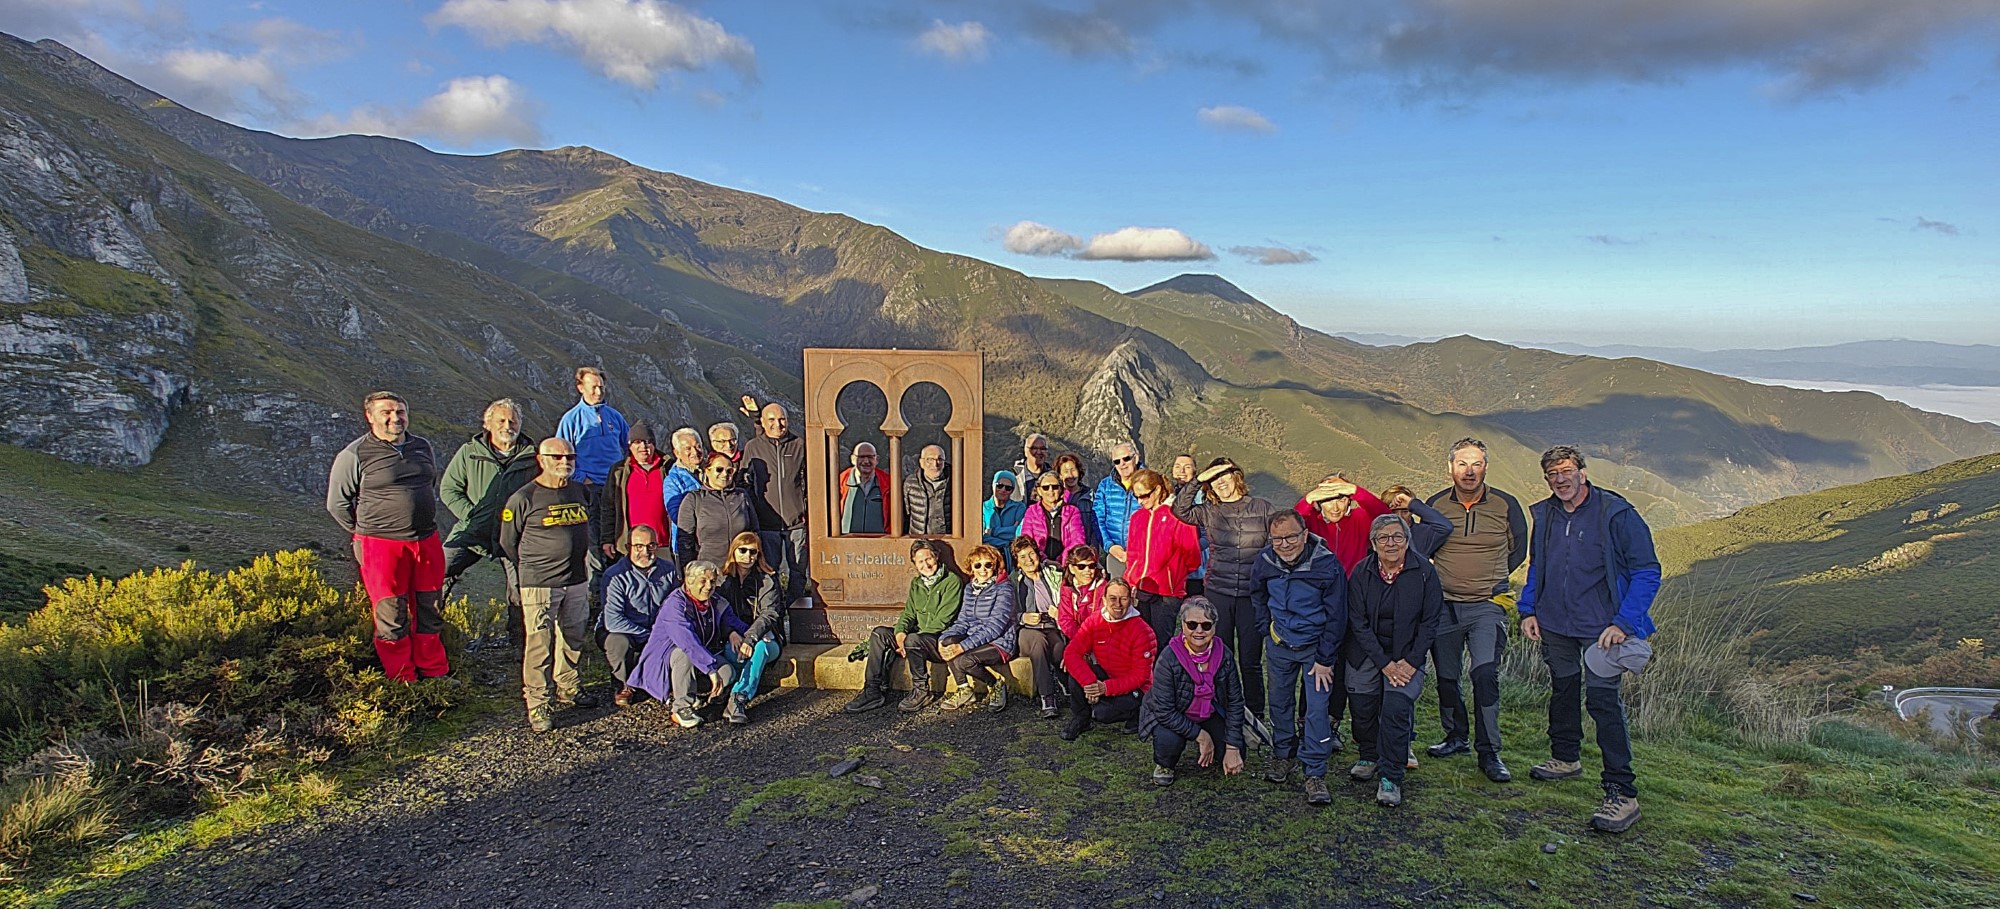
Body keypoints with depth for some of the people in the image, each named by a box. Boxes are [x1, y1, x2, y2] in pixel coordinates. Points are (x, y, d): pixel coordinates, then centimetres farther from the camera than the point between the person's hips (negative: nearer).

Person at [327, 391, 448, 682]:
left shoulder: (423, 447, 9)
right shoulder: (354, 455, -6)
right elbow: (337, 504, 2)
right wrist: (367, 533, 7)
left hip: (427, 543, 5)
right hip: (382, 548, -5)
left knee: (430, 612, 13)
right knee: (391, 617, 1)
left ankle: (434, 672, 28)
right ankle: (402, 681, 12)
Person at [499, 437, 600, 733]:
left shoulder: (578, 491, 10)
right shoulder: (524, 498, -8)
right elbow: (508, 542, 0)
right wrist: (532, 568, 6)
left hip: (577, 581, 6)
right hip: (539, 585, -6)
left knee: (573, 637, 14)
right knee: (540, 643, -5)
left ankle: (567, 687, 32)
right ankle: (538, 704, 4)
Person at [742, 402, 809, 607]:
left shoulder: (799, 445, 7)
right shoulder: (752, 448, 6)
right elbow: (745, 485, 10)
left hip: (796, 521, 0)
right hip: (766, 523, 0)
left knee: (798, 571, 4)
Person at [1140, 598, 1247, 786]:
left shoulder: (1223, 655, -17)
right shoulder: (1169, 658, -29)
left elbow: (1235, 702, -9)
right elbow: (1164, 711, -27)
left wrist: (1232, 749, -13)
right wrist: (1200, 735, -25)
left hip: (1209, 715, 4)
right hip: (1170, 718, -4)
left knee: (1235, 760, -12)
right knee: (1170, 741, -36)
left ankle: (1205, 752, 22)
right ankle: (1164, 765, 1)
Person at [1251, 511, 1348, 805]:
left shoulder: (1327, 565, -22)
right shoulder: (1265, 562, -11)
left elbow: (1336, 617, -14)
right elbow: (1257, 596, 13)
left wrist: (1325, 660, -13)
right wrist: (1268, 629, 8)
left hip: (1315, 646, -3)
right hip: (1279, 645, 3)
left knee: (1317, 709, -7)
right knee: (1280, 703, 14)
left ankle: (1315, 773, 2)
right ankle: (1282, 754, 34)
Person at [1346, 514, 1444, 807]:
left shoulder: (1423, 571, -9)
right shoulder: (1361, 572, -7)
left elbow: (1430, 621, -5)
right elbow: (1358, 623, -7)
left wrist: (1411, 662, -12)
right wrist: (1384, 663, -14)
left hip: (1407, 654, -2)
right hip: (1366, 653, 2)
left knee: (1396, 707, -17)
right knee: (1363, 706, 1)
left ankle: (1390, 777, -6)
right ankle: (1369, 757, 30)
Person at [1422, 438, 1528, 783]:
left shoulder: (1505, 505, -1)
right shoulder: (1435, 505, 1)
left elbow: (1519, 551, 13)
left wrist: (1489, 578, 10)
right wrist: (1442, 576, 7)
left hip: (1487, 606, -2)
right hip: (1443, 606, 2)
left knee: (1485, 673, -15)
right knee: (1446, 677, 9)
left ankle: (1489, 752, -4)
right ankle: (1456, 737, 31)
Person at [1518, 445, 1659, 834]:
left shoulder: (1616, 514, -13)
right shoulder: (1545, 515, 5)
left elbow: (1647, 571, -12)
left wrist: (1624, 622, -19)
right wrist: (1528, 609, 8)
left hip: (1601, 628, -6)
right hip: (1555, 624, 6)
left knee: (1603, 700, -13)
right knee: (1562, 690, 20)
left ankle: (1622, 793, -10)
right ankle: (1565, 758, 39)